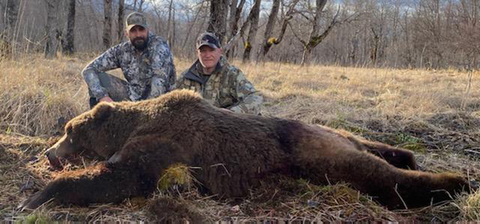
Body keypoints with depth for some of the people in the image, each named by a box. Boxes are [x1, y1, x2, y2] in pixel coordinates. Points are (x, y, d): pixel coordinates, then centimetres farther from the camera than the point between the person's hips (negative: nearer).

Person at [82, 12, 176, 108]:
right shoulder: (121, 50, -5)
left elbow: (159, 81, -31)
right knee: (98, 77, -11)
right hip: (132, 96, 4)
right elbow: (89, 70, -8)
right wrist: (102, 96, -24)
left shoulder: (159, 46, -19)